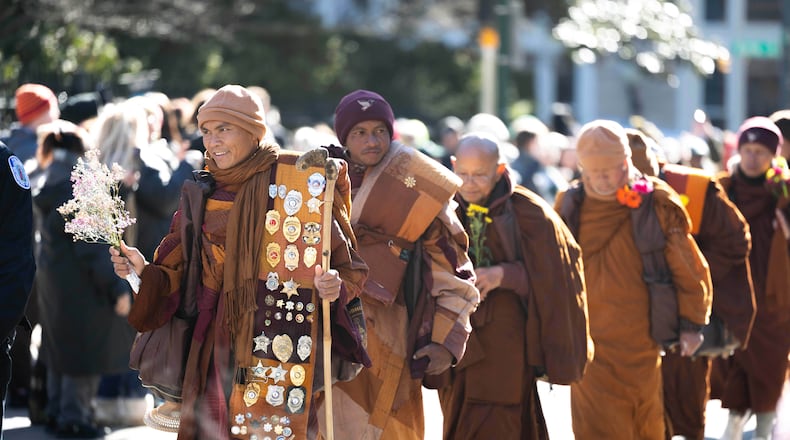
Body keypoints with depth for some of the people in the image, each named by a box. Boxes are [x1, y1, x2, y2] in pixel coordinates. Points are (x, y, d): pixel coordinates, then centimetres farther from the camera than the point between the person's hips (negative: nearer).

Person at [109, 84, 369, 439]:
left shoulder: (297, 183, -3)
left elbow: (344, 263, -1)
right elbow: (181, 276, 12)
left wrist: (335, 287, -22)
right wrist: (144, 272, -6)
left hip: (281, 353, -4)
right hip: (217, 353, 4)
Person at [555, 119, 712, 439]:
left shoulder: (657, 204, -7)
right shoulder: (571, 204, 1)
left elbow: (689, 269, -1)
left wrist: (692, 324, -1)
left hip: (640, 343, -1)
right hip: (590, 342, 1)